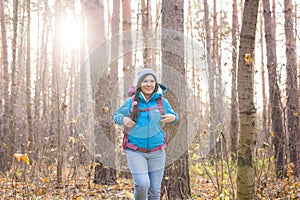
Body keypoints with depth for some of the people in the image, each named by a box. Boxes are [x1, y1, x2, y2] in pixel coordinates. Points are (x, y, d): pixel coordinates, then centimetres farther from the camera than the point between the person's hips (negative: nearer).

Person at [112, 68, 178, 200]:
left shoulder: (162, 102, 3)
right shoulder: (131, 102, -1)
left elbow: (172, 115, 14)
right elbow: (115, 115, 9)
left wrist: (172, 117, -10)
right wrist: (123, 119, -13)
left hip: (157, 152, 2)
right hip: (136, 152, -2)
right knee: (142, 185, -17)